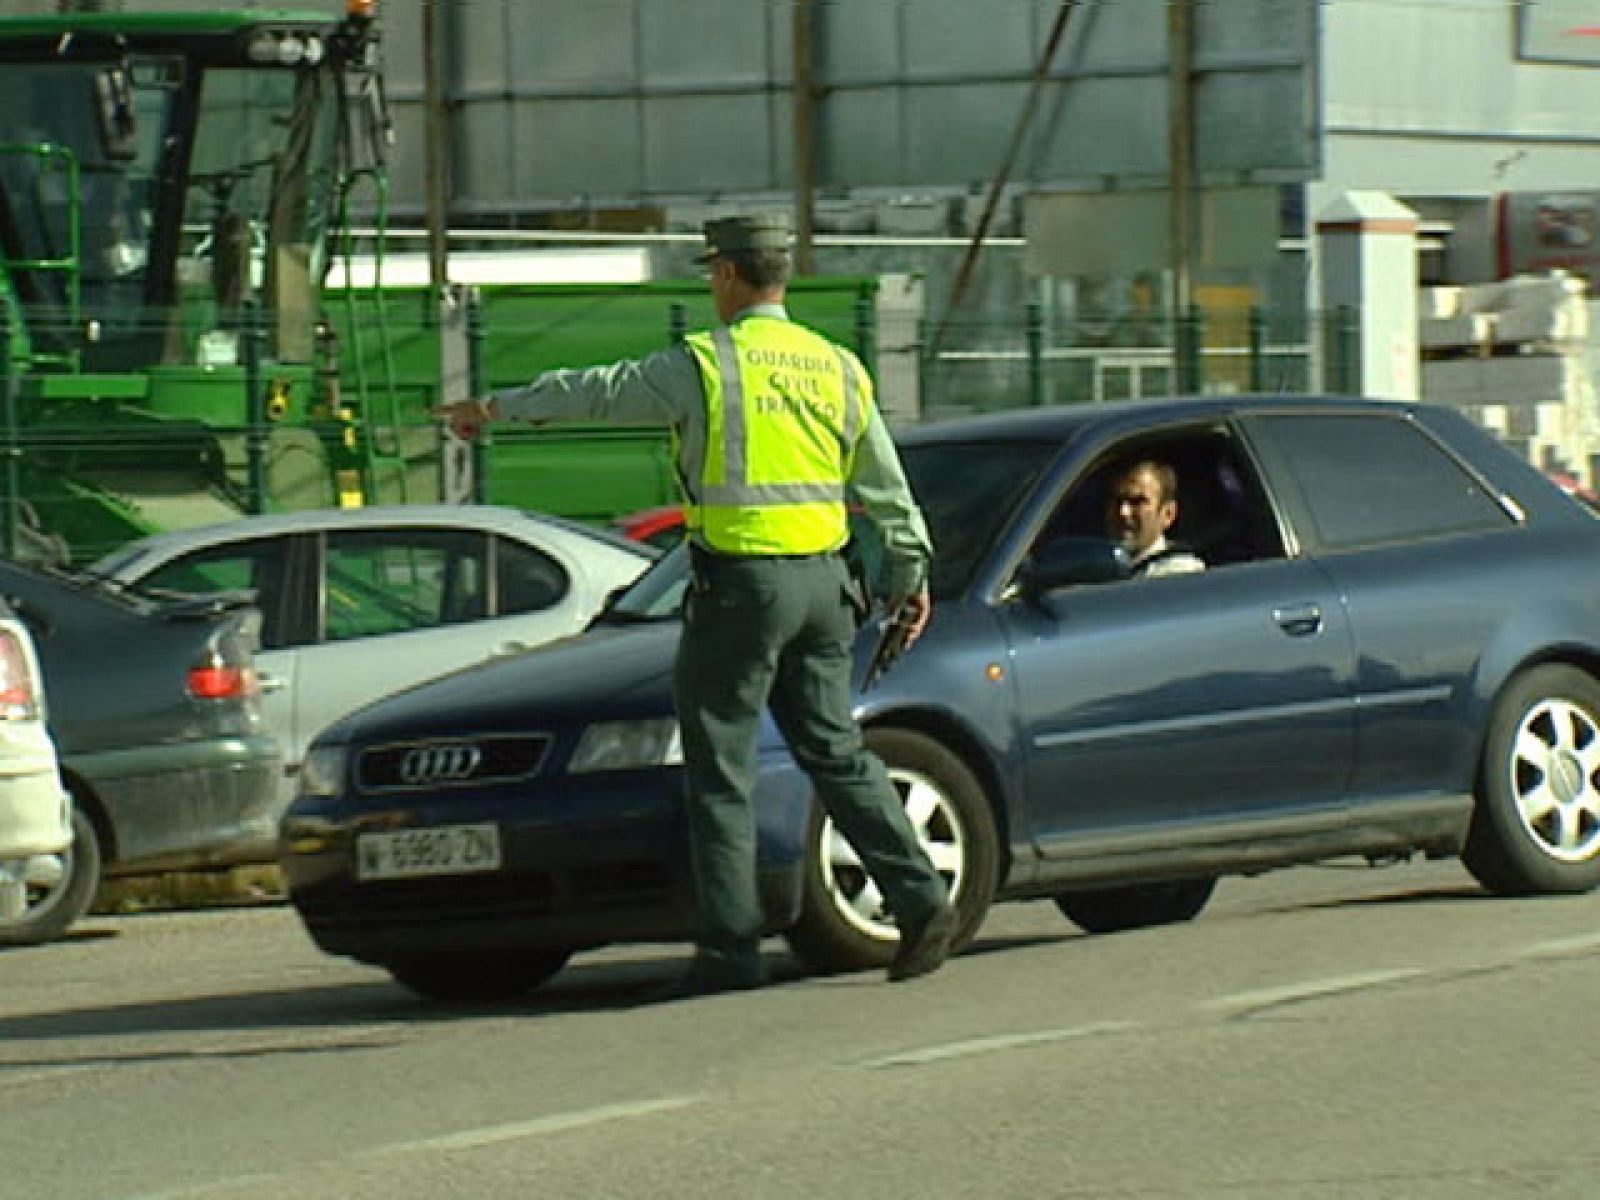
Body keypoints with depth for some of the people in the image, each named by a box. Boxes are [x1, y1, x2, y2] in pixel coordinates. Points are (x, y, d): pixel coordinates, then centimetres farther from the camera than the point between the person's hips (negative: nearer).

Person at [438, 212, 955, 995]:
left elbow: (596, 393, 3)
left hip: (741, 584, -6)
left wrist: (497, 408, 16)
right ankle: (919, 897, 3)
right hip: (824, 579, 6)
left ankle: (730, 944, -1)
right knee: (835, 749, 13)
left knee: (720, 768, 0)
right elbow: (885, 489, 15)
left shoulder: (702, 366, -8)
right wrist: (910, 574, 25)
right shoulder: (838, 369, 9)